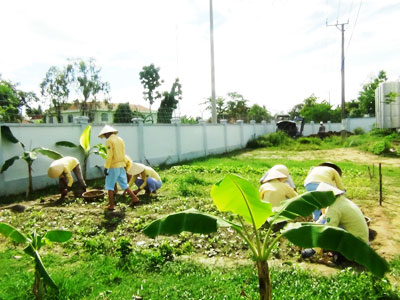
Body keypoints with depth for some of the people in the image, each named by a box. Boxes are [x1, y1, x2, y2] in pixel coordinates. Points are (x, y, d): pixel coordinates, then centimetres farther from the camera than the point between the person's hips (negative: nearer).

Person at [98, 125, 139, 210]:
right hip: (121, 166, 7)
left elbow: (109, 156, -18)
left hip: (113, 166, -7)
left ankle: (111, 205, 6)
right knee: (124, 184, 16)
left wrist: (106, 167, -15)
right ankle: (134, 198, 12)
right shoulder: (120, 139, 12)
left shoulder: (109, 141, -11)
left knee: (109, 186, 4)